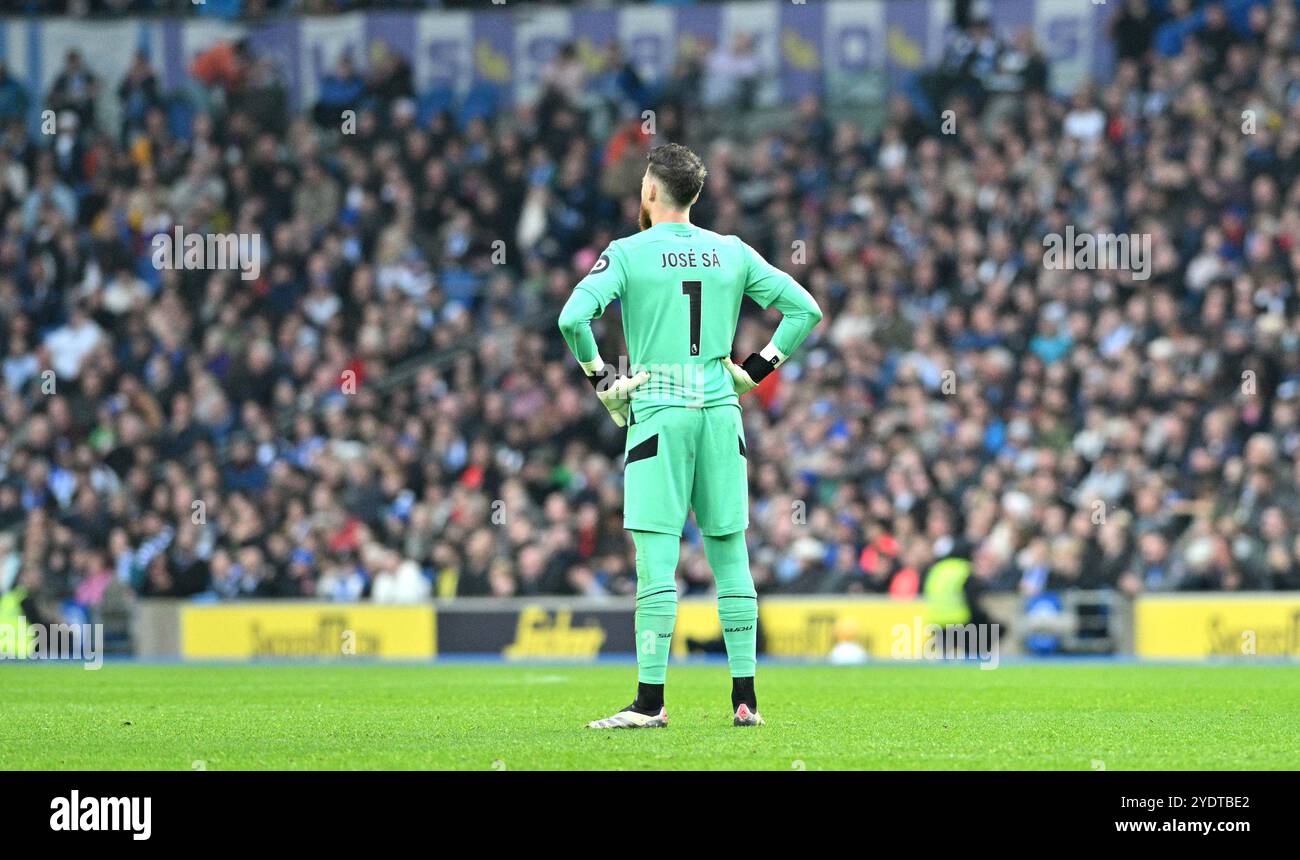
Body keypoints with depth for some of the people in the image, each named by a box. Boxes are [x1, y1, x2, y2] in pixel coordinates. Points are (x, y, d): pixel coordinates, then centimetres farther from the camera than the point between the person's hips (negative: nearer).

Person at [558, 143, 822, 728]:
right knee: (731, 556, 8)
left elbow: (573, 317, -14)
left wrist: (598, 376, 0)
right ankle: (744, 697, 7)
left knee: (657, 561, -5)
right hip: (721, 411, 4)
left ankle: (650, 701, -7)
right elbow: (804, 310, 10)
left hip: (658, 414, -4)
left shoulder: (627, 253, -2)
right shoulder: (732, 254, 9)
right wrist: (755, 371, 13)